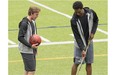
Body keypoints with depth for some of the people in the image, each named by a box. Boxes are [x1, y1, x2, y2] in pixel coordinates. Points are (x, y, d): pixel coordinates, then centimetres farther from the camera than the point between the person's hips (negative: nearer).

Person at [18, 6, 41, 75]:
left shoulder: (33, 22, 10)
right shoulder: (24, 23, -17)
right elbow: (20, 38, -20)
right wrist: (30, 45, -23)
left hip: (32, 50, 9)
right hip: (26, 51, -9)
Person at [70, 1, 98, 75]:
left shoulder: (91, 13, -13)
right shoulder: (74, 20, -21)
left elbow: (96, 21, 10)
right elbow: (77, 36, -20)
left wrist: (93, 32, -5)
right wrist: (82, 49, -25)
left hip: (89, 42, 3)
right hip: (79, 43, -3)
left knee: (89, 63, 4)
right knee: (76, 63, -4)